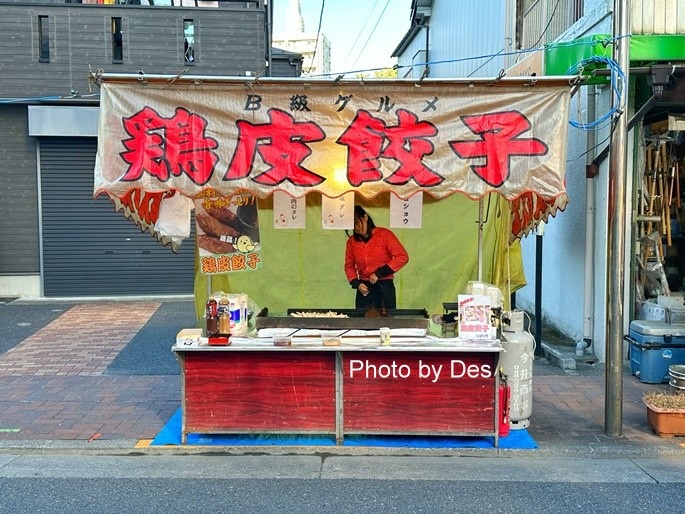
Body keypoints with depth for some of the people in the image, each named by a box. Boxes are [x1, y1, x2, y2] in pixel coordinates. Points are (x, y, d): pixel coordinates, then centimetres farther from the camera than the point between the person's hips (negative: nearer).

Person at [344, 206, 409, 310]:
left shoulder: (384, 234, -5)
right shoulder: (352, 241, 5)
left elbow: (402, 257, -11)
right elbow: (349, 265, 15)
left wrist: (379, 273, -16)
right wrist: (357, 284, -3)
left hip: (384, 287, -3)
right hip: (364, 288, 3)